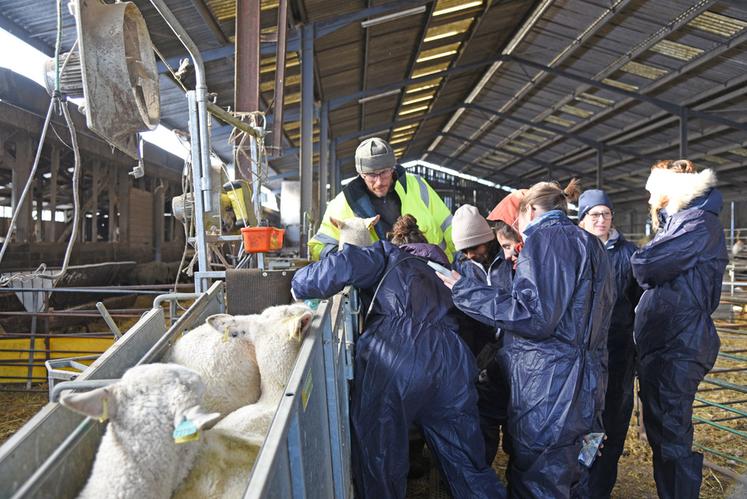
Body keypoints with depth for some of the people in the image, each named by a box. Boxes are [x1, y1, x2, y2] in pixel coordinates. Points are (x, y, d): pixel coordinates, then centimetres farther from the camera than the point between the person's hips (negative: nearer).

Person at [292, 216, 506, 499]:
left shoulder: (387, 255, 18)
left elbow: (344, 267, 0)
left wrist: (301, 284, 15)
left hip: (392, 357, -5)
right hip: (452, 358, 5)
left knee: (379, 466, 11)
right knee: (469, 467, 17)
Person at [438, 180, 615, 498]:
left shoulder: (545, 237, -10)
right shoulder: (589, 245, 20)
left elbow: (534, 316, -20)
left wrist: (464, 291, -14)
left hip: (548, 392, -10)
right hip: (578, 386, 10)